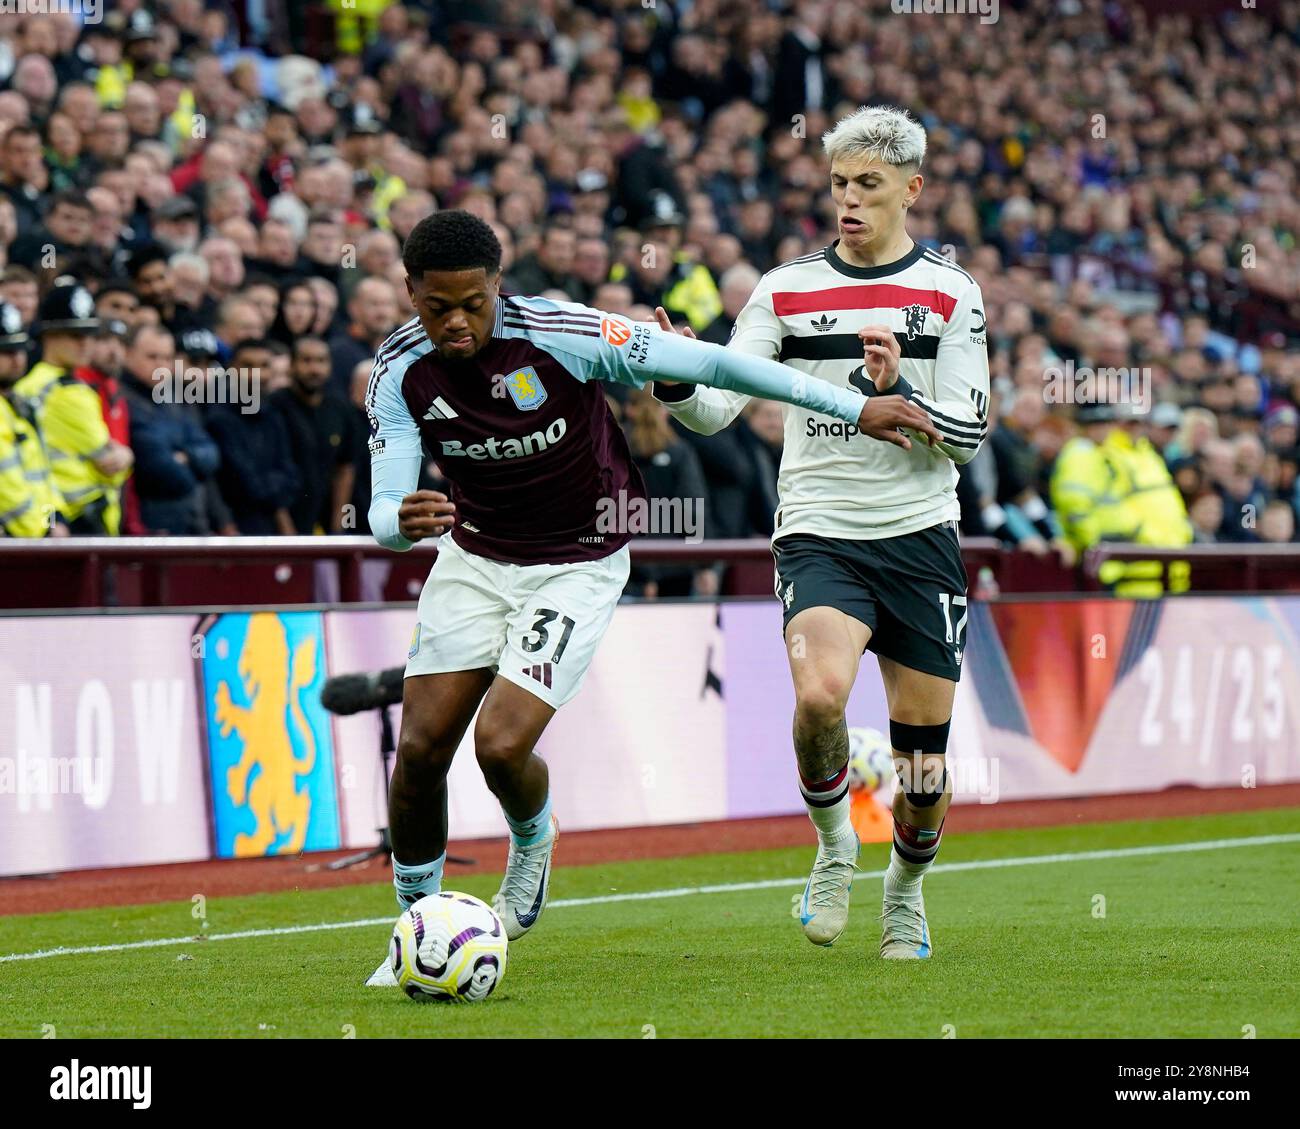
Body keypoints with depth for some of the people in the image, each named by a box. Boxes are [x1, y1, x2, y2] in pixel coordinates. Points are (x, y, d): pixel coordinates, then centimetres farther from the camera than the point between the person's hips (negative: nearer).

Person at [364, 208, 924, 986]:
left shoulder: (560, 336, -25)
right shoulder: (400, 372, -14)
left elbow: (708, 363, -19)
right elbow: (385, 510, -15)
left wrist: (854, 407, -15)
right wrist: (401, 521, -43)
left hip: (579, 565, -3)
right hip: (474, 556, 3)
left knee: (501, 744, -18)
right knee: (421, 748, -6)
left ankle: (533, 842, 19)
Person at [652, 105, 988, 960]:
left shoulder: (951, 295, 3)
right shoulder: (786, 290, 4)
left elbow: (969, 434, -3)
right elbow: (719, 407, -4)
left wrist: (896, 393, -20)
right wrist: (674, 380, -25)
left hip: (920, 537, 1)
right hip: (819, 535, -1)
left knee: (925, 774, 3)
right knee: (820, 693, -30)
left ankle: (906, 890, 34)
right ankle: (834, 848, -1)